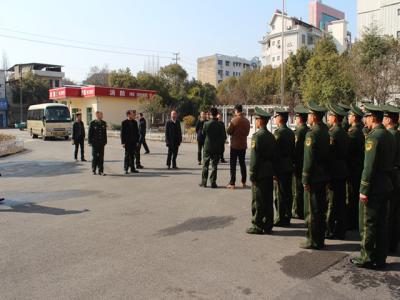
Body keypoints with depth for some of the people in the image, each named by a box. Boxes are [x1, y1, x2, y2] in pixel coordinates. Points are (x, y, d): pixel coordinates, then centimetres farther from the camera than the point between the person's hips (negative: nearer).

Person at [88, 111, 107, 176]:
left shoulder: (103, 123, 8)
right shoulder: (92, 123, -4)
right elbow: (90, 133, -3)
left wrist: (105, 141, 7)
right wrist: (90, 142, -7)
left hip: (101, 143, 3)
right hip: (95, 143, -3)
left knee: (101, 157, 3)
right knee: (95, 157, 5)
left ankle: (101, 171, 8)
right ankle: (94, 170, 17)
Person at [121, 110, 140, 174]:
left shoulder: (135, 122, 10)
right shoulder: (124, 122, -4)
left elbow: (137, 132, 11)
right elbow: (122, 133, -6)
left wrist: (137, 141, 6)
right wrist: (123, 142, -12)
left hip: (134, 142, 5)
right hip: (127, 142, -5)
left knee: (132, 156, 9)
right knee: (127, 156, -1)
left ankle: (132, 169, 16)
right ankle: (126, 169, 6)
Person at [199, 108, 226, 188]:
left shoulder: (206, 124, -9)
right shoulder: (221, 125, -10)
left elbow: (203, 134, 3)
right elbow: (224, 136, -4)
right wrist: (221, 144, 12)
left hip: (207, 147, 0)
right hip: (217, 148, 0)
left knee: (205, 165, 11)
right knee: (214, 165, 7)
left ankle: (204, 182, 13)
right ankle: (213, 182, 7)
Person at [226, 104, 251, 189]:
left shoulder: (234, 120, -14)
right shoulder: (247, 121, 2)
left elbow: (229, 131, -9)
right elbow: (247, 132, 12)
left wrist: (229, 126, 9)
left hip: (235, 145, -5)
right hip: (243, 145, 5)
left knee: (233, 164, -1)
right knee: (242, 163, 15)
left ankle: (232, 183, -2)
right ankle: (243, 182, 21)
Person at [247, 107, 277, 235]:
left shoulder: (257, 136, -14)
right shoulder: (271, 136, 10)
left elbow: (254, 157, -17)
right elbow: (275, 156, 13)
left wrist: (252, 175, -13)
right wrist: (273, 171, 18)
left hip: (260, 173, -8)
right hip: (269, 173, 8)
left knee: (257, 201, 0)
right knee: (268, 200, 12)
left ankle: (257, 226, 7)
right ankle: (268, 225, 20)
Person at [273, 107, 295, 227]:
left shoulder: (278, 132, -15)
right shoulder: (291, 132, 11)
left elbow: (275, 151, -18)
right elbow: (293, 150, 15)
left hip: (280, 168, -9)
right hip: (289, 167, 9)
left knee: (280, 195, -2)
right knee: (288, 193, 13)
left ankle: (281, 219, 5)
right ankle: (287, 217, 22)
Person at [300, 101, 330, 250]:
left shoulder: (312, 134, -17)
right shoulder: (325, 131, 8)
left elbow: (309, 159, -19)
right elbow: (327, 154, 12)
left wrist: (305, 180, -14)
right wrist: (325, 173, 17)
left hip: (314, 177, -8)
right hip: (323, 176, 8)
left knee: (312, 211, 1)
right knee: (321, 209, 15)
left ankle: (313, 241, 9)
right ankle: (320, 239, 25)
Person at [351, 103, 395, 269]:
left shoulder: (373, 136, -17)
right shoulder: (389, 136, 10)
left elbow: (369, 166, -21)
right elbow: (391, 161, 15)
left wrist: (364, 190, -18)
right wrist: (387, 179, 19)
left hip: (374, 187, -9)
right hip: (386, 186, 9)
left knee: (367, 224, 2)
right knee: (381, 223, 15)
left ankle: (367, 259, 11)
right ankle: (380, 259, 24)